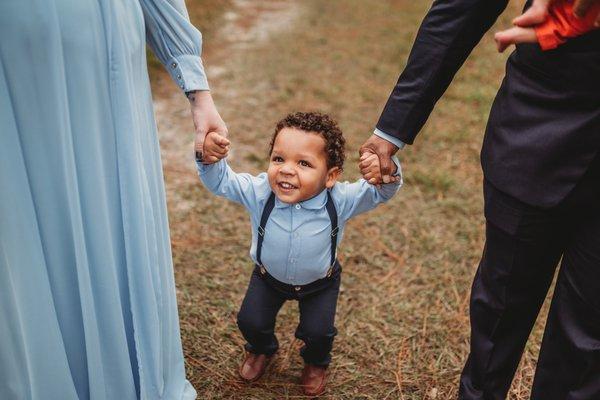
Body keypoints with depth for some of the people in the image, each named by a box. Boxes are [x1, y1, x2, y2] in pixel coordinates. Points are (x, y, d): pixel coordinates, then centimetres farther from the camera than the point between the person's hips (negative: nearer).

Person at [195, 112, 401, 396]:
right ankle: (261, 349, 40)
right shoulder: (259, 192, -29)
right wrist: (210, 159, -43)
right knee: (250, 322, 1)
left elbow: (380, 193, -26)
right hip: (269, 276, 1)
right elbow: (220, 181, -21)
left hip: (320, 282, -1)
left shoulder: (341, 200, -32)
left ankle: (316, 362, 34)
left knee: (318, 332, -6)